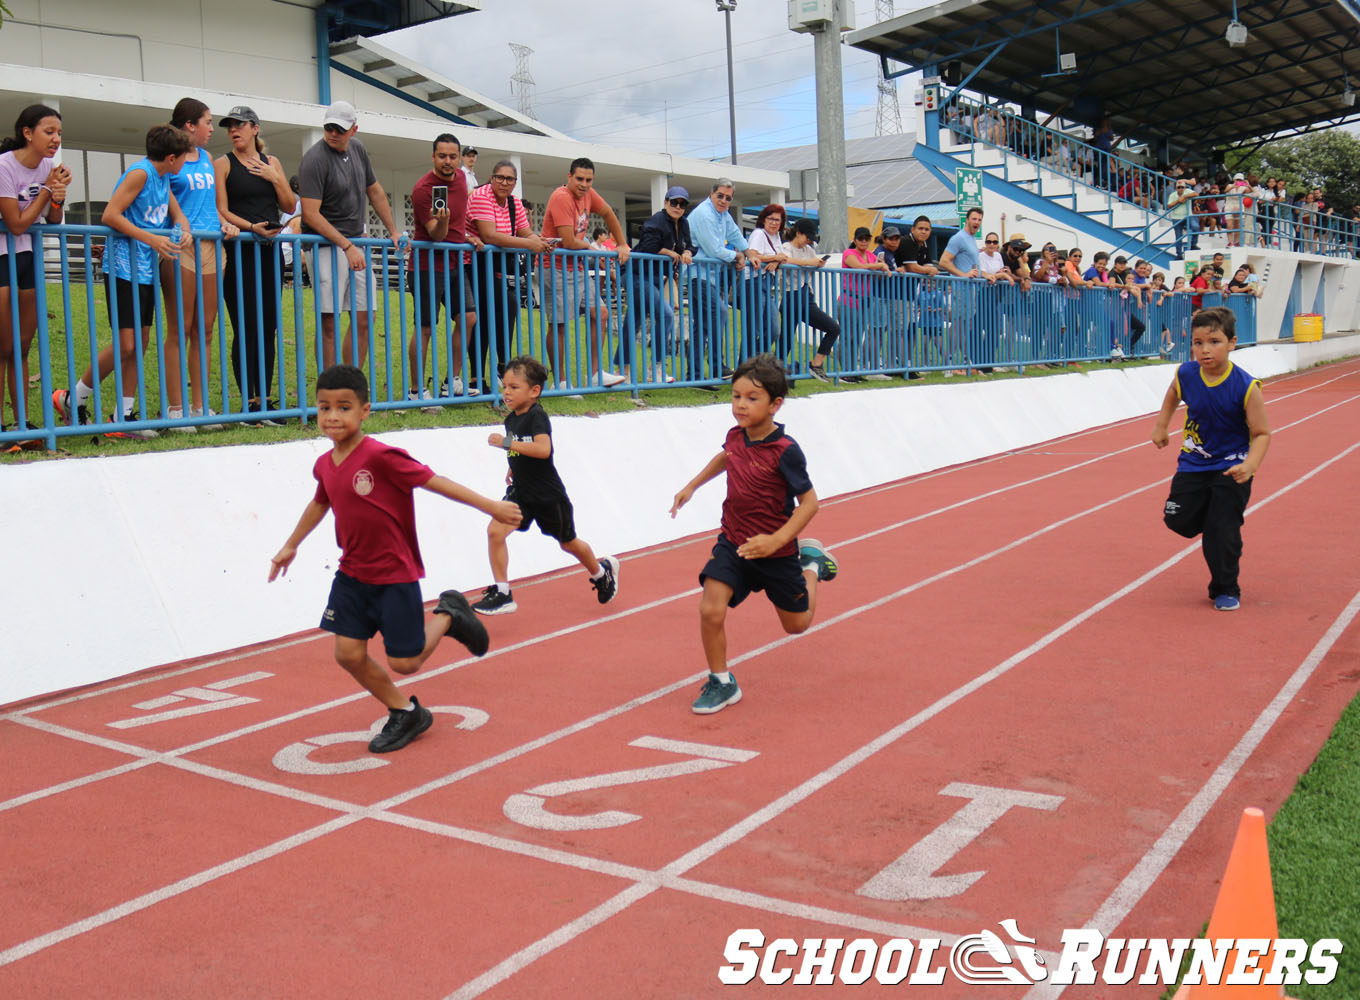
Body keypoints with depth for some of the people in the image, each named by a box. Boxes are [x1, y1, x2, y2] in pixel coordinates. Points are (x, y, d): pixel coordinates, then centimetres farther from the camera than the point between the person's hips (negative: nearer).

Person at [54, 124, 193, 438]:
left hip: (146, 271, 9)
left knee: (141, 343, 7)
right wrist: (152, 239, -22)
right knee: (126, 345, -10)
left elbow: (177, 213, 21)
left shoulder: (163, 178, 13)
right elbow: (109, 215, -19)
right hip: (123, 269, -9)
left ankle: (124, 416, 13)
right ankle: (74, 399, 7)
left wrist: (185, 232, -1)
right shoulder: (140, 173, -13)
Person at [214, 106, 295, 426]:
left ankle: (264, 398, 12)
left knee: (269, 327, 5)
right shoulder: (223, 164, 3)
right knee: (245, 328, -7)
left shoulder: (271, 163, 15)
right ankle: (249, 403, -3)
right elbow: (222, 211, -5)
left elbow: (290, 206, 12)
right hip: (240, 251, -4)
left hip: (270, 248, 4)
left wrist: (276, 179, -2)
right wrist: (251, 227, -20)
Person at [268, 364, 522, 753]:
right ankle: (406, 714, 23)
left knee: (404, 662, -2)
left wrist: (491, 506, -17)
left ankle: (448, 614, 26)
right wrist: (291, 546, 34)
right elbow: (320, 504, 22)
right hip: (352, 574, 7)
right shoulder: (324, 465, 2)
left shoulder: (382, 457, -21)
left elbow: (436, 481, -18)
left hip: (395, 575, -6)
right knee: (348, 654, 2)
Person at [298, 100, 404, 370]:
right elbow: (311, 214, -18)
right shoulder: (314, 159, -12)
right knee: (329, 323, -9)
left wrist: (393, 232, 21)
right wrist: (347, 246, -22)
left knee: (362, 322, 5)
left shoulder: (358, 149, 10)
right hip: (327, 245, -7)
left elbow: (375, 192, 24)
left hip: (356, 244, 7)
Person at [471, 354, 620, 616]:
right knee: (495, 531, -15)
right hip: (521, 492, 6)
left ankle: (602, 570, 45)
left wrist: (507, 443, -39)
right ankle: (502, 594, -8)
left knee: (568, 543, 15)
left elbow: (543, 449, -39)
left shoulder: (537, 416, -21)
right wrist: (514, 467, 13)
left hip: (548, 495, -6)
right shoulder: (511, 419, 3)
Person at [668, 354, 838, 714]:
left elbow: (809, 502, -19)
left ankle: (811, 562, 45)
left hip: (775, 550, -4)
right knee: (710, 610, -16)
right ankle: (721, 683, 4)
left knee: (797, 624, 17)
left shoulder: (786, 451, -23)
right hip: (733, 543, 4)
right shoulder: (735, 436, -5)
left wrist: (776, 540, -29)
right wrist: (692, 486, 22)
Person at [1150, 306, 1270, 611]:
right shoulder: (1186, 374, -11)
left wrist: (1250, 465, -31)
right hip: (1193, 463, 4)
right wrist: (1161, 425, 15)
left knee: (1223, 531, -6)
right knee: (1177, 518, 3)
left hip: (1231, 468, -4)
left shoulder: (1245, 387, -22)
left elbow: (1261, 433, -16)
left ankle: (1225, 590, 13)